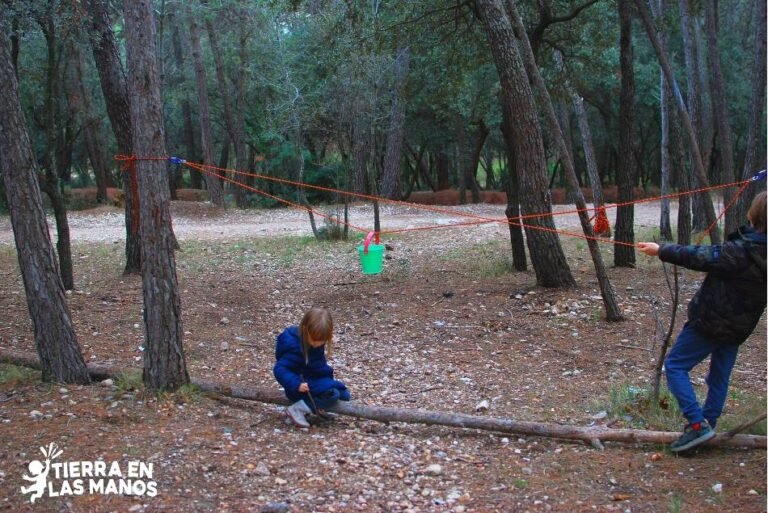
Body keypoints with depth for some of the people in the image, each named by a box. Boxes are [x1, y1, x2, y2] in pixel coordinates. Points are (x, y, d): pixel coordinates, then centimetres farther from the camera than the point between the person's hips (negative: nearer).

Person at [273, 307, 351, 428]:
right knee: (333, 394, -27)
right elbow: (279, 369, -29)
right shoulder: (295, 347, -27)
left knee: (344, 395, 4)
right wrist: (296, 384, -40)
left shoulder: (316, 343, -3)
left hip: (315, 381, 8)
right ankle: (297, 409, -20)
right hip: (303, 387, -8)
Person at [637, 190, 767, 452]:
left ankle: (697, 423, -8)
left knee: (675, 365, 1)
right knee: (720, 377, 17)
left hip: (709, 322, -7)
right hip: (738, 327, 7)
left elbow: (698, 257, -16)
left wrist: (661, 250, -5)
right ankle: (707, 425, 25)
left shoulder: (740, 251, -23)